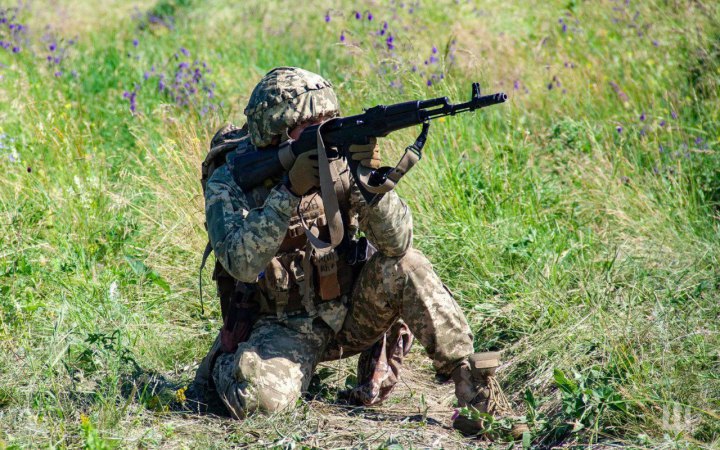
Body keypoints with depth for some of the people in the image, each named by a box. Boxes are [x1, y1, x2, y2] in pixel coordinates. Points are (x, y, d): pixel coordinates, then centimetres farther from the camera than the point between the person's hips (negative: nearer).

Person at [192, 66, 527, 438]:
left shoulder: (339, 162, -11)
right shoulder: (229, 182, -14)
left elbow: (397, 242, -21)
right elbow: (242, 264, -30)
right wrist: (289, 191, -37)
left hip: (349, 310, 2)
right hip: (285, 327, -2)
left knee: (404, 265, -26)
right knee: (259, 398, -30)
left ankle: (473, 383, -14)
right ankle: (224, 364, 7)